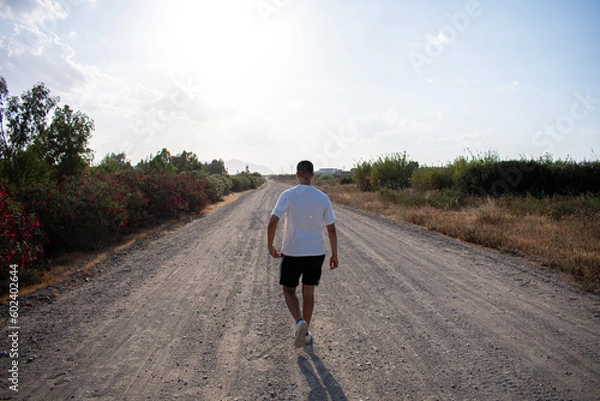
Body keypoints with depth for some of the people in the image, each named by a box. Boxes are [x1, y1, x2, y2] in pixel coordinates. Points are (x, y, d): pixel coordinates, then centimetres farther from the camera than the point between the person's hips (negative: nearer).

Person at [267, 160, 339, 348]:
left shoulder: (287, 195, -9)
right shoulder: (323, 198, -2)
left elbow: (272, 222, -16)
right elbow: (331, 229, 1)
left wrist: (270, 246, -1)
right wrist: (334, 255, 11)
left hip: (292, 252, -2)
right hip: (316, 252, 2)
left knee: (289, 290, 15)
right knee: (309, 292, 15)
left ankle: (300, 322, -7)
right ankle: (305, 333, 24)